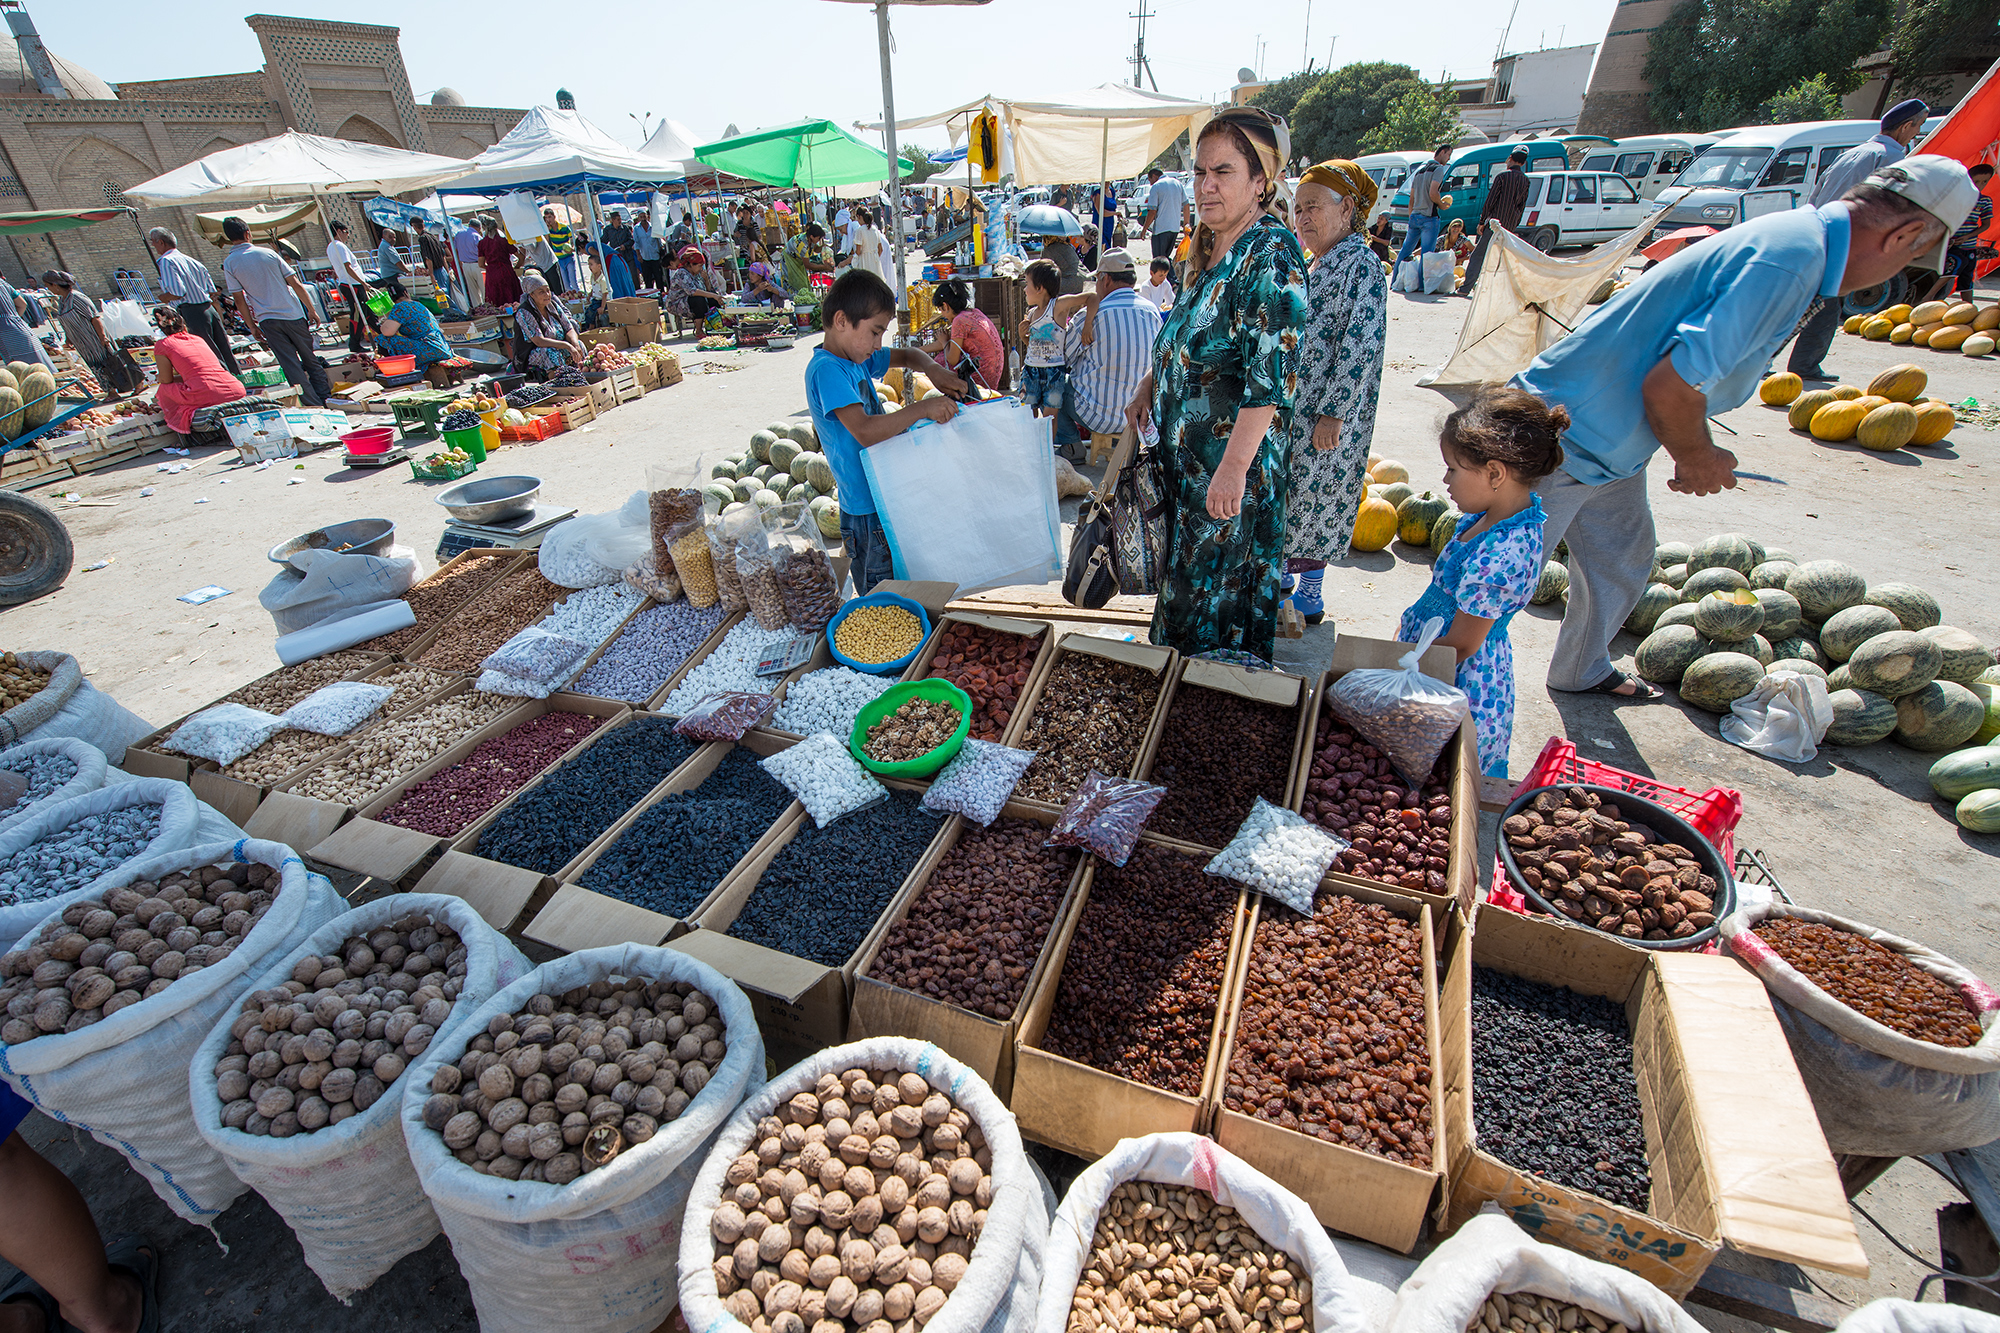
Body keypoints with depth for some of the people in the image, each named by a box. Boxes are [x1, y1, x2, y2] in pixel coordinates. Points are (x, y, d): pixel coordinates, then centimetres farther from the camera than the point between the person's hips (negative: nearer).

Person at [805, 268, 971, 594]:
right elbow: (866, 431, -31)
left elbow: (907, 356, 24)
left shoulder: (858, 357, 9)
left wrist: (932, 369, 1)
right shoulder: (826, 369, -18)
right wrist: (924, 408, -26)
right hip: (867, 509, -9)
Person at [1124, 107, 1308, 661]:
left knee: (1216, 589, 4)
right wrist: (1149, 385, 18)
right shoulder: (1213, 250, 9)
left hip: (1229, 459, -9)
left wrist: (1235, 465, -29)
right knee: (1186, 569, 21)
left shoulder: (1271, 255, -19)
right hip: (1185, 449, 9)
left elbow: (1272, 376, -26)